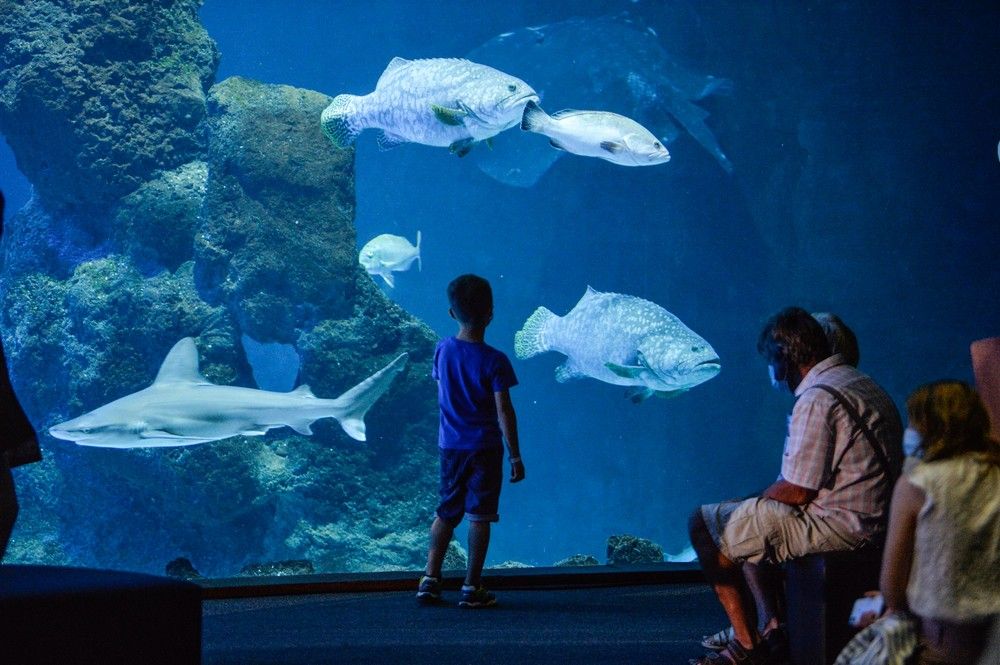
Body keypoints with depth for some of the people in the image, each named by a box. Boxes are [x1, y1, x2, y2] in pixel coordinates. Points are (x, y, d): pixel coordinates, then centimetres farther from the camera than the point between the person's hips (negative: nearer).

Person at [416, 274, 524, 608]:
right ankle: (472, 587, 5)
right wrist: (516, 457, -8)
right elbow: (504, 412, -14)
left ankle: (430, 578, 14)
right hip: (485, 448, -4)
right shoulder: (494, 361, -15)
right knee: (479, 517, 2)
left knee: (446, 512, 15)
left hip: (450, 446, 4)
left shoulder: (442, 351, -2)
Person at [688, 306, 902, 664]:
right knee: (748, 521, 26)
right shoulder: (861, 383, 13)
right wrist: (758, 501, 17)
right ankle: (773, 625, 20)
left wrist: (758, 499, 3)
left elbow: (796, 491, -17)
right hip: (871, 517, 10)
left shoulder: (817, 400, -19)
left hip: (838, 525, -10)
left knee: (705, 525, -1)